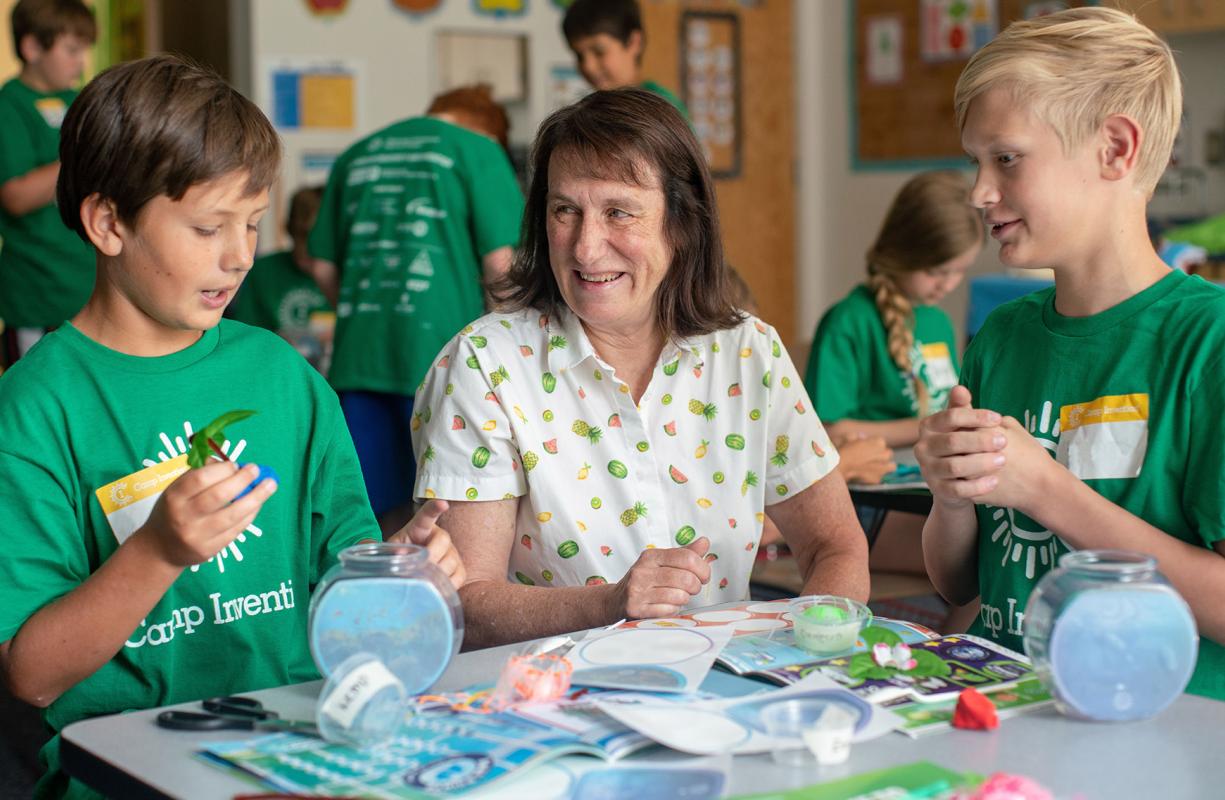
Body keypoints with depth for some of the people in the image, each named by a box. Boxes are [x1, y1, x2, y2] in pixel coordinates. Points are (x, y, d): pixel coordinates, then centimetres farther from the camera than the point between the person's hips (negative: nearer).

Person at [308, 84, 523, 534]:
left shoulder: (355, 157, 16)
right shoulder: (478, 149, 2)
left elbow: (325, 268, 18)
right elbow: (501, 261, -5)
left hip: (358, 355, 5)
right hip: (439, 350, -4)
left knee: (389, 513, 10)